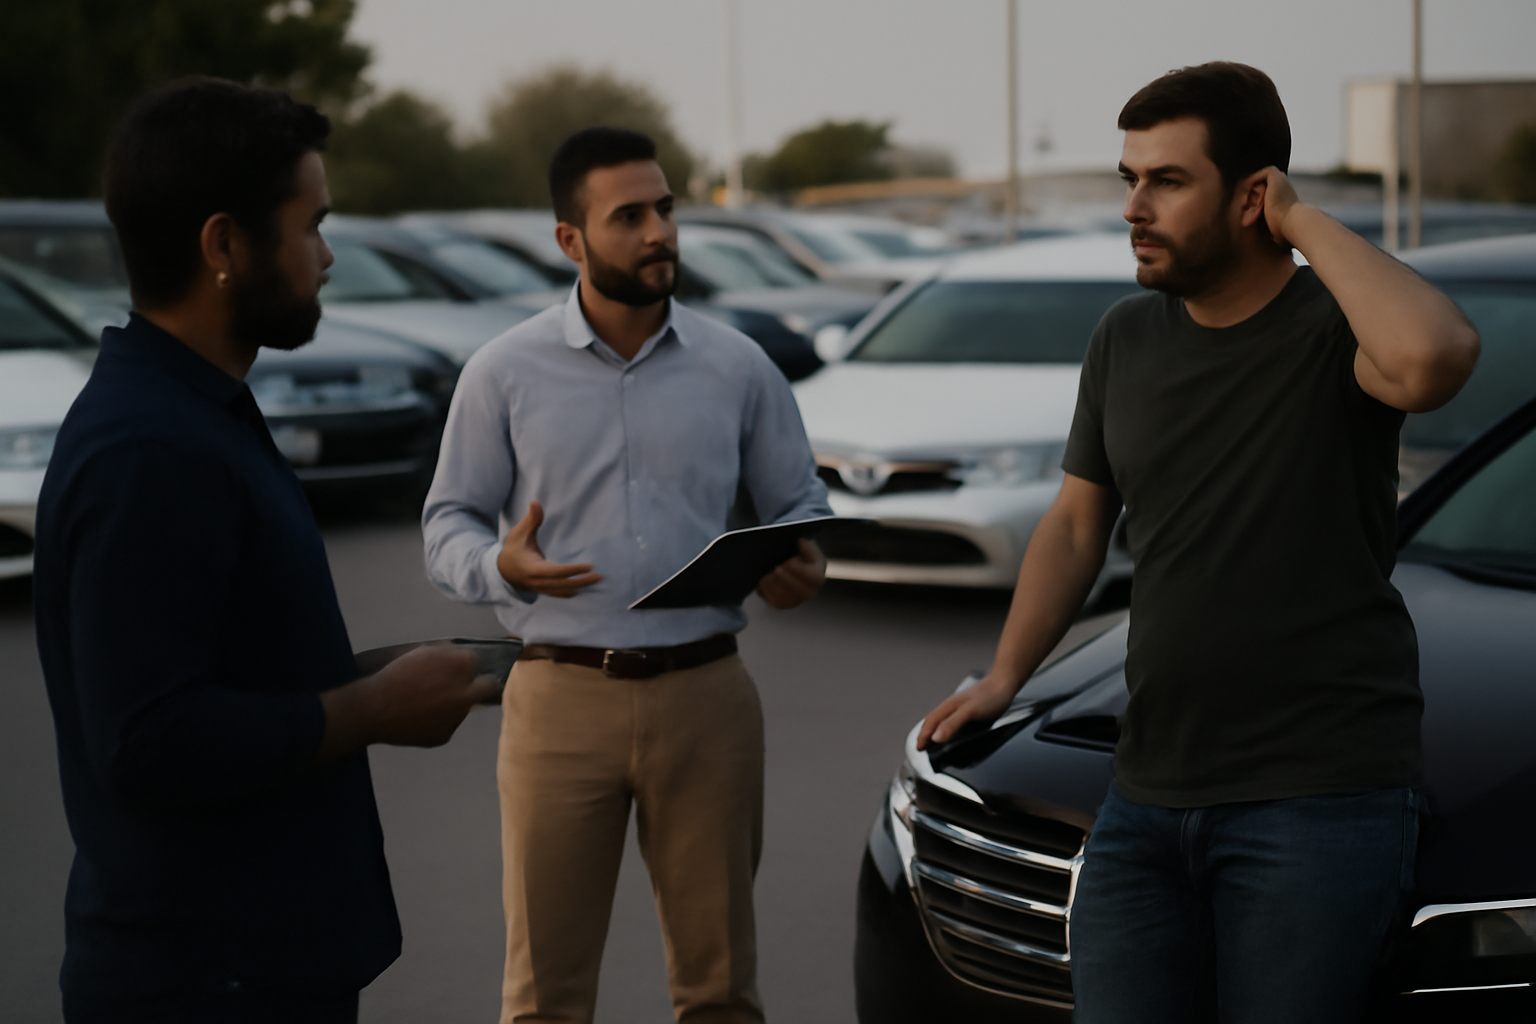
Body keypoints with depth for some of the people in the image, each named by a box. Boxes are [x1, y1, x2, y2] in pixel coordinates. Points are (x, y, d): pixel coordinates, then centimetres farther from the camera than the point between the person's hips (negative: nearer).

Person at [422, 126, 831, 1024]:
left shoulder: (738, 368, 6)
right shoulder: (505, 374, 2)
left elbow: (798, 501, 13)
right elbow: (448, 522, 4)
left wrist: (803, 562, -10)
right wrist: (501, 565, -18)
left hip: (707, 693, 2)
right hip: (562, 700, -1)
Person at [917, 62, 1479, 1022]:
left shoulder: (1332, 328, -9)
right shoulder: (1127, 338, 11)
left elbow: (1431, 358, -35)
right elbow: (1076, 524, 20)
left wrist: (1306, 223, -20)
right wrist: (1005, 675, 9)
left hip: (1319, 799, -6)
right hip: (1149, 795, 6)